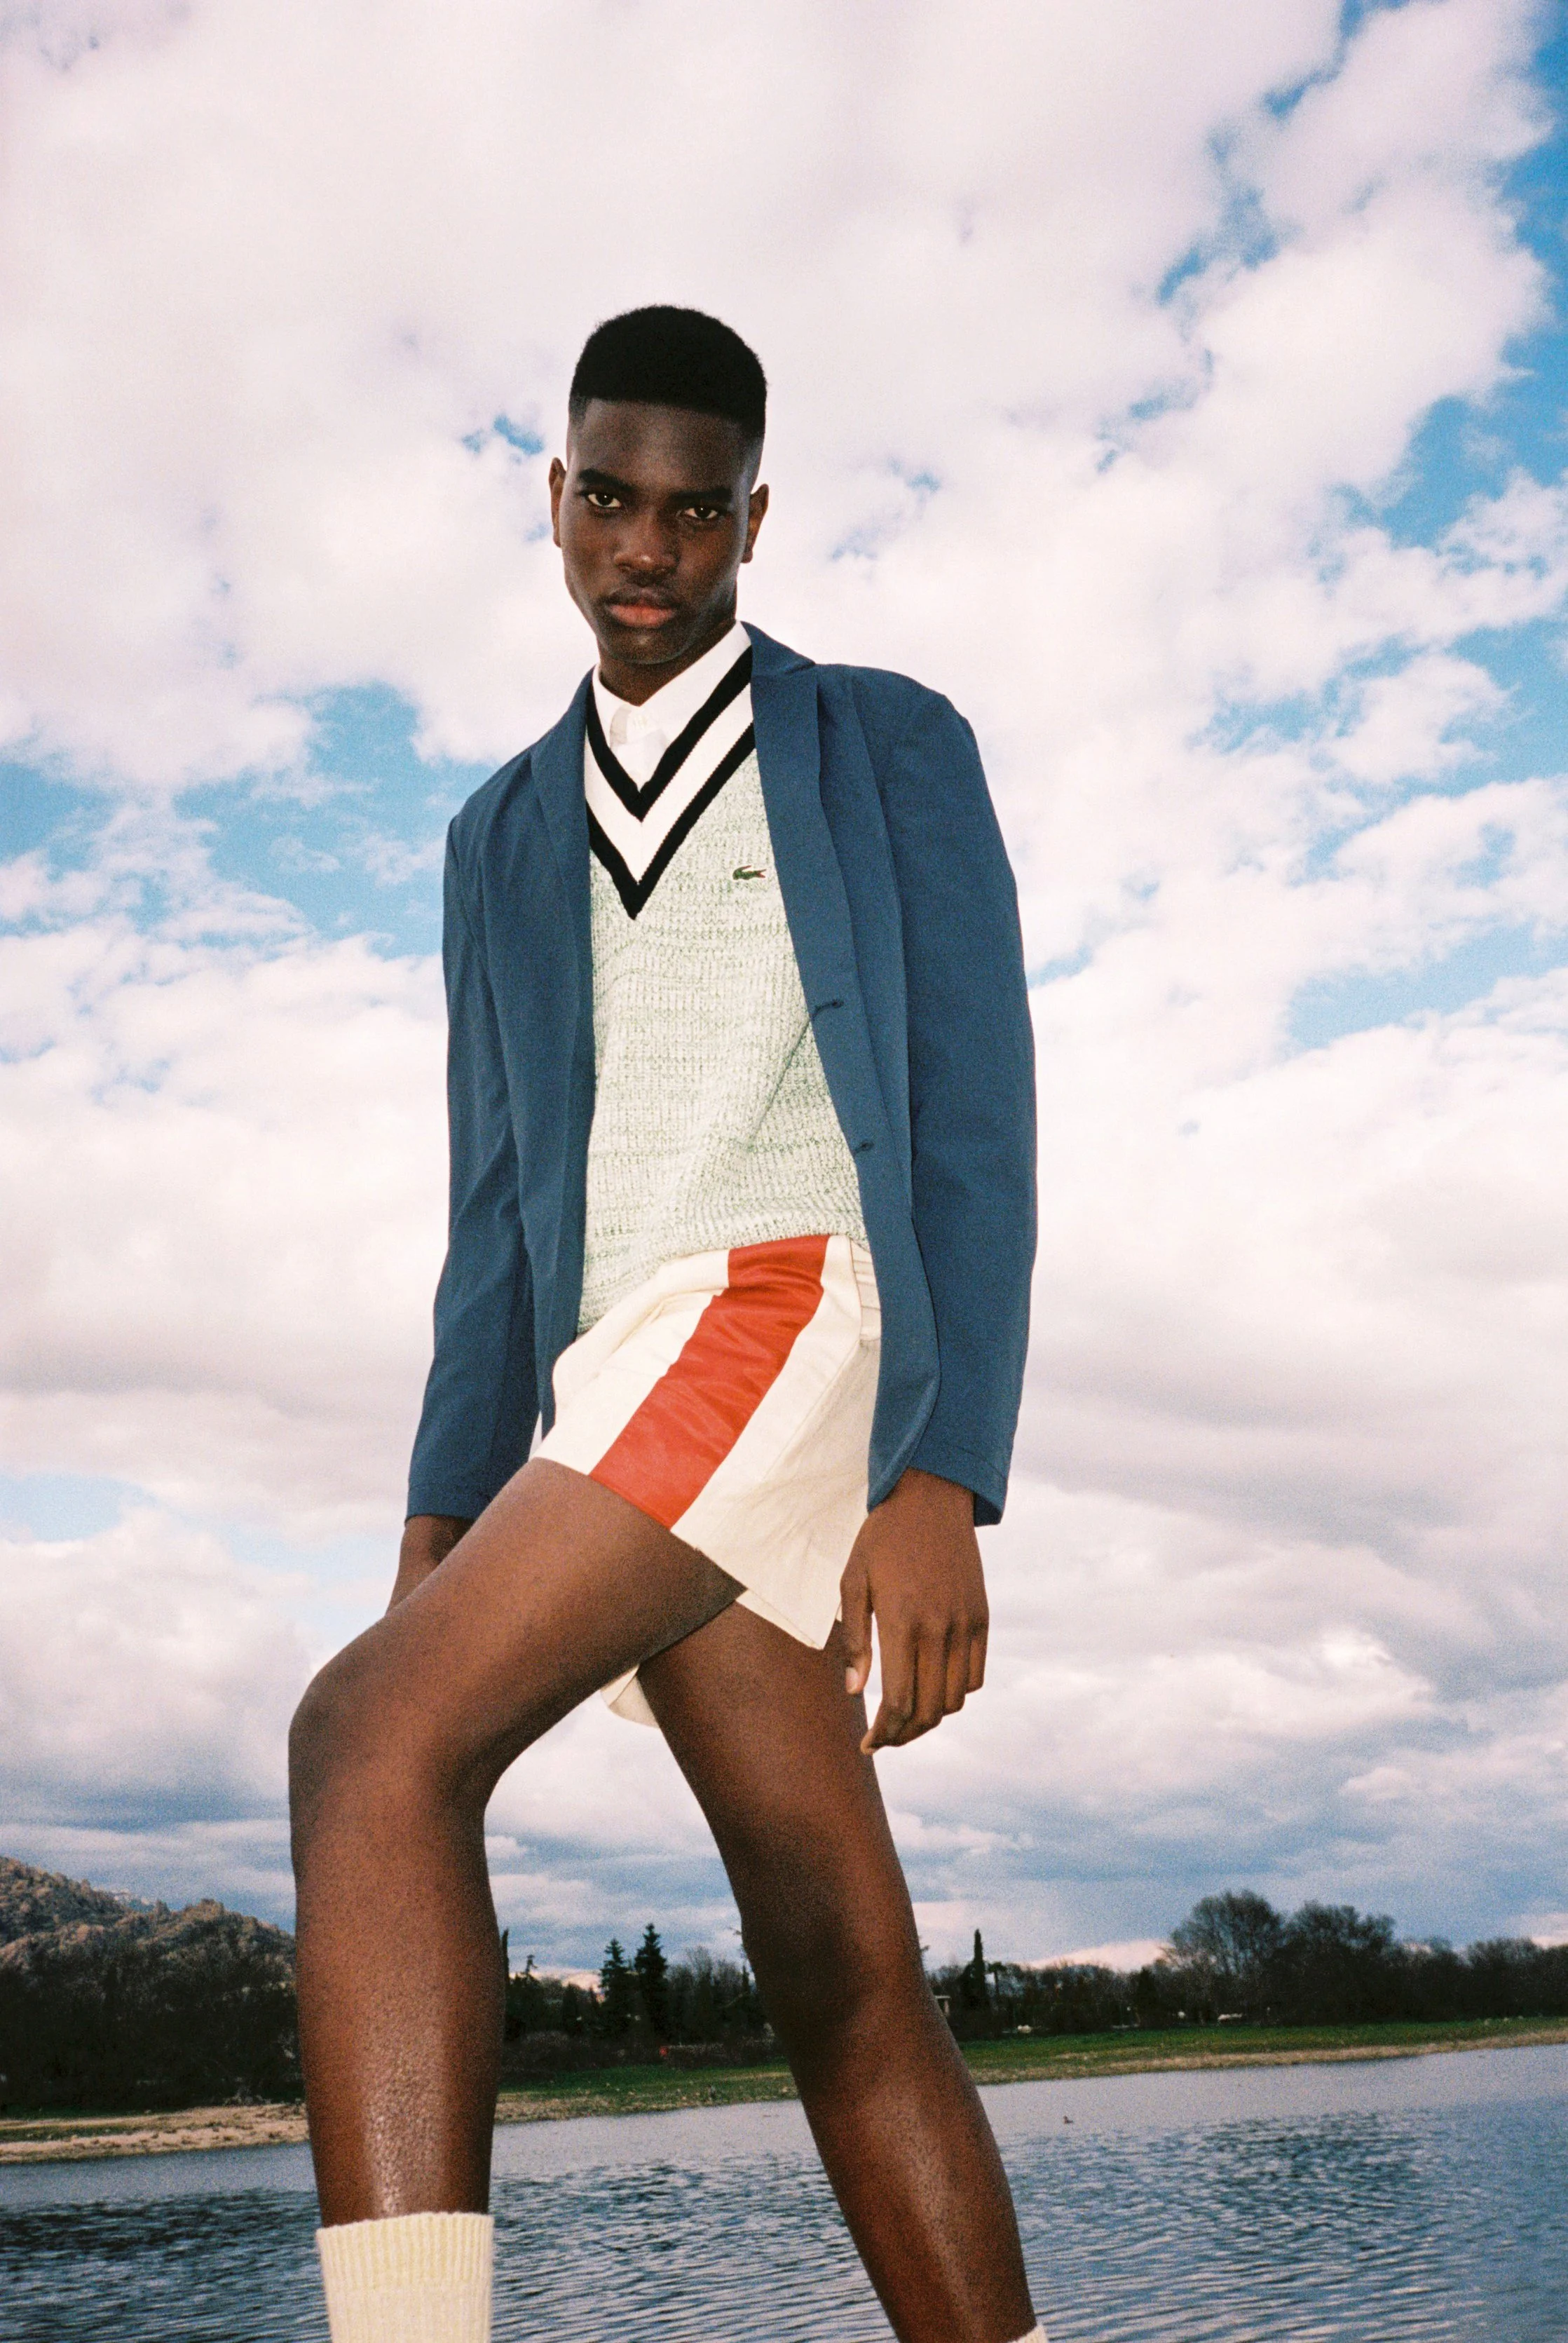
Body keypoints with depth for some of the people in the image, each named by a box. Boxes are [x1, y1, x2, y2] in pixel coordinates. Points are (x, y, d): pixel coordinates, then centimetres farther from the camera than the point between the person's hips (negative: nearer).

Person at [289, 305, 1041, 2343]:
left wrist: (944, 1487, -12)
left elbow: (975, 1134, -1)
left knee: (374, 1741, -24)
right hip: (612, 1406, 6)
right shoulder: (504, 839, 24)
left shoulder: (892, 749, 9)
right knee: (844, 1983, 3)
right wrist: (436, 1542, 10)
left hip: (796, 1316, -6)